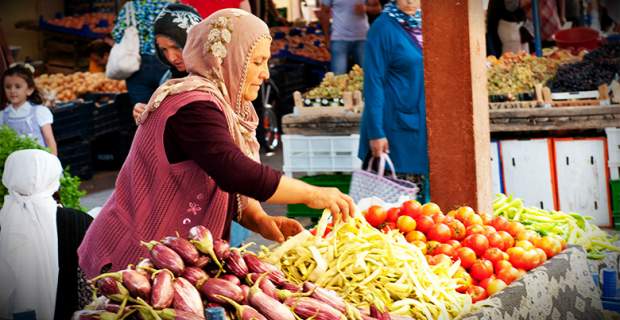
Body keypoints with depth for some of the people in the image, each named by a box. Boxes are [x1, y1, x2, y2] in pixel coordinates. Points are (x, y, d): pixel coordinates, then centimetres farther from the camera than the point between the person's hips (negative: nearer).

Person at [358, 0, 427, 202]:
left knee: (417, 197, 11)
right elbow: (373, 82, -12)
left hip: (422, 124, 6)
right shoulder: (383, 27, -9)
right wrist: (376, 132, -17)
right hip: (396, 124, -6)